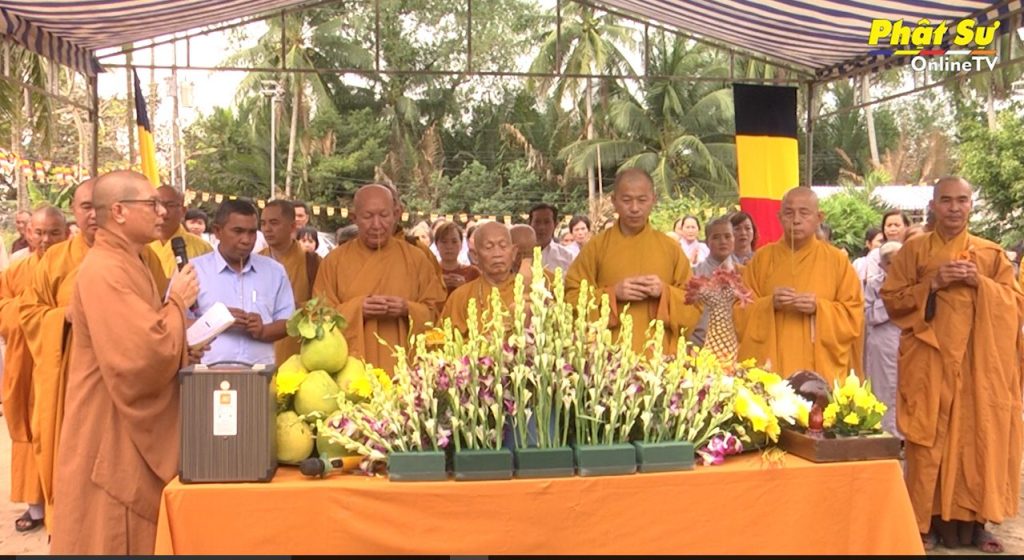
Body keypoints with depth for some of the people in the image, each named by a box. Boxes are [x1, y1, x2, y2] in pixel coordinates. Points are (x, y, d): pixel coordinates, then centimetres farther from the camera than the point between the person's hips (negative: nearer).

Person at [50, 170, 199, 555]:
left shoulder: (126, 263, 13)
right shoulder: (105, 270, -21)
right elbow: (145, 355, -29)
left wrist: (182, 347, 6)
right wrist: (177, 302, -14)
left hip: (133, 436, 10)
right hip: (112, 440, -10)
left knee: (136, 536, 18)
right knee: (114, 540, 3)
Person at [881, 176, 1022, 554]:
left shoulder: (992, 253, 9)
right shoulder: (913, 250, 4)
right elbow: (892, 299, 0)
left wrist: (980, 283, -10)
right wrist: (932, 285, -13)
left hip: (979, 363, 2)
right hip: (929, 362, -2)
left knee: (978, 438, 2)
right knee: (930, 442, -2)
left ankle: (973, 521, 13)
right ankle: (926, 521, 7)